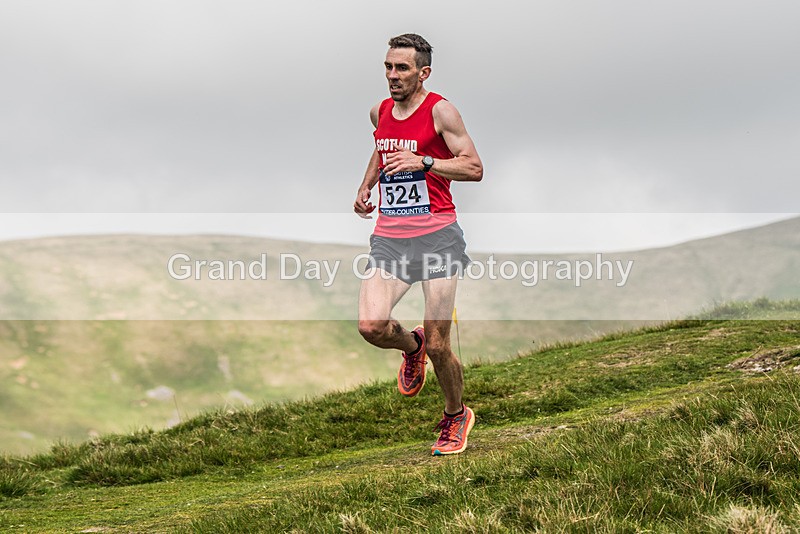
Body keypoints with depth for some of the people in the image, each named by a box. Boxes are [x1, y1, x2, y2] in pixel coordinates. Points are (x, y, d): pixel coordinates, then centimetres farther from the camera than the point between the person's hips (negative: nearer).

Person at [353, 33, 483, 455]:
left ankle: (456, 417, 24)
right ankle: (411, 347, 19)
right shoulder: (380, 112, 13)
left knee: (438, 347, -3)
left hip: (435, 235, -5)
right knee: (371, 326, -17)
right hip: (388, 237, 5)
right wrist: (366, 185, 22)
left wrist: (423, 162, -23)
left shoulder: (440, 111, -6)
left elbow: (474, 168, -12)